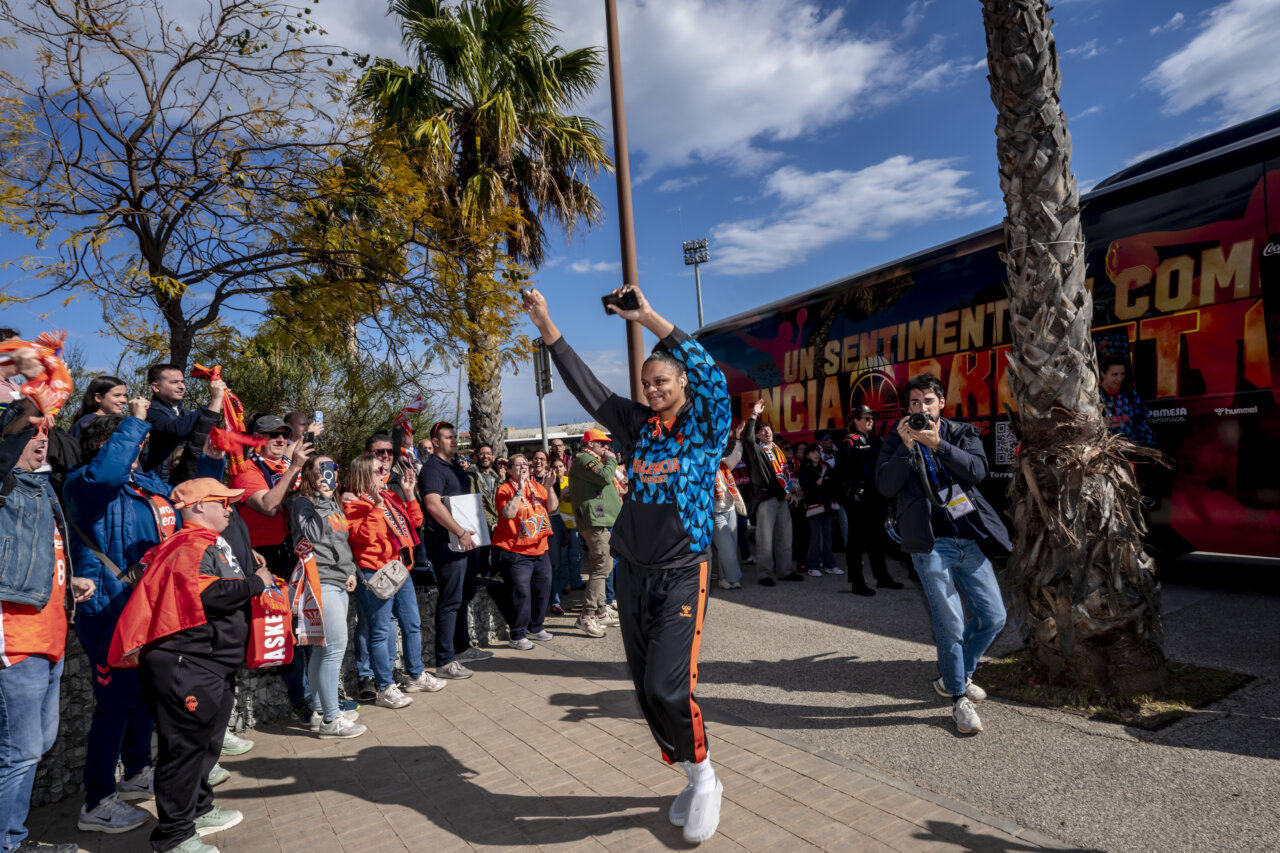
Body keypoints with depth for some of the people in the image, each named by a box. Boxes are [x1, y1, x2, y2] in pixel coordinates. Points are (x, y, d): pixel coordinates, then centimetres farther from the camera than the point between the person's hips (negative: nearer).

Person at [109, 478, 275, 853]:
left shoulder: (213, 544, 17)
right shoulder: (192, 546, -17)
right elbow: (208, 594, -29)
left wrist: (257, 580, 4)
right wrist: (256, 582, -18)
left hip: (214, 667, 11)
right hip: (186, 669, -11)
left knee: (207, 742, 21)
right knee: (185, 747, -1)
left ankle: (199, 810, 36)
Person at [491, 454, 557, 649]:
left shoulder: (536, 486, 10)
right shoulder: (504, 490, -7)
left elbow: (552, 507, 4)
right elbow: (508, 513, -23)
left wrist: (549, 487, -8)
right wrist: (520, 489, -23)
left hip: (539, 549, 7)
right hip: (515, 551, -7)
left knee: (542, 589, 13)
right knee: (520, 593, -8)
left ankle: (535, 628, 30)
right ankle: (517, 636, 4)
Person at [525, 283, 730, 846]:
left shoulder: (706, 424, -3)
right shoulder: (639, 425, 9)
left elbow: (709, 372, -19)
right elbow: (586, 387, 8)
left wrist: (647, 317, -21)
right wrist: (546, 325, 4)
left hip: (682, 574, -5)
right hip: (633, 572, 6)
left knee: (666, 687, -13)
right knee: (646, 690, 10)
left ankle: (705, 778, 14)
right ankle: (696, 781, 29)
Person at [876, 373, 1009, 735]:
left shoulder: (964, 433, 11)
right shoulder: (897, 440, 6)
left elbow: (977, 470, -7)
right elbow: (885, 486, -6)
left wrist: (938, 444, -18)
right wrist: (906, 447, -15)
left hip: (969, 538, 3)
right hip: (931, 542, -3)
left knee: (993, 616, 6)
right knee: (950, 622, -5)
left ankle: (954, 676, 28)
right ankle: (959, 698, 14)